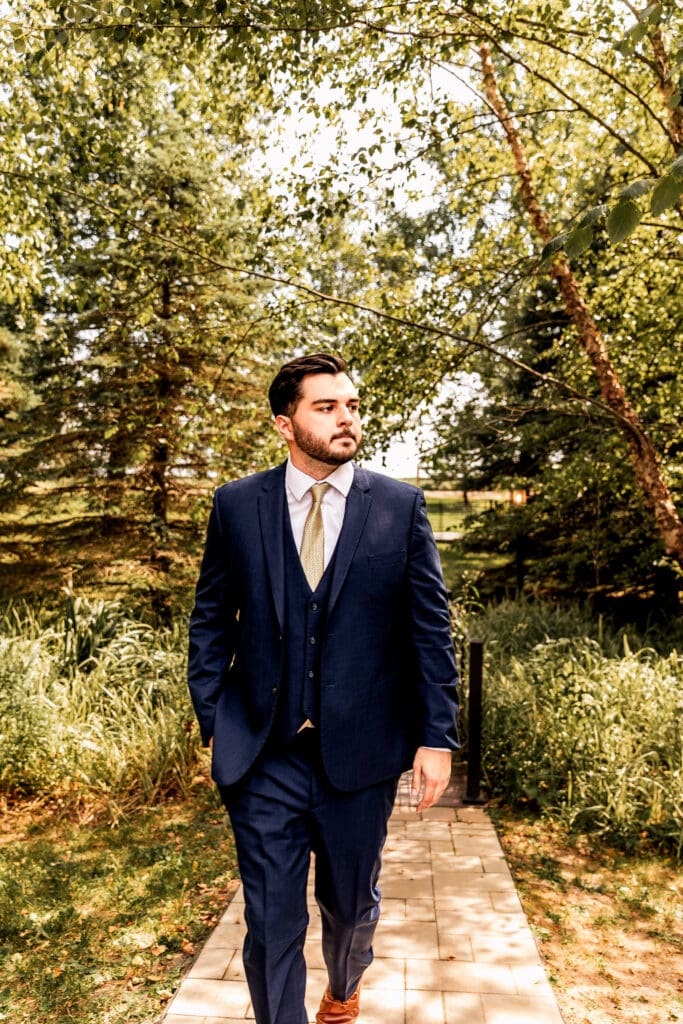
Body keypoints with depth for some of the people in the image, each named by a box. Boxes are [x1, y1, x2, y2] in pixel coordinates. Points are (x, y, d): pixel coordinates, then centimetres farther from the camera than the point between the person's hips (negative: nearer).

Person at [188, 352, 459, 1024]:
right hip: (264, 753, -1)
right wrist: (212, 724, -1)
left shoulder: (400, 506, -2)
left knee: (352, 904, 23)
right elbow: (211, 621, 4)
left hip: (361, 750, 2)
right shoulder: (236, 505, -1)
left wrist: (436, 736, -3)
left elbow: (430, 628, -1)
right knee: (270, 922, 7)